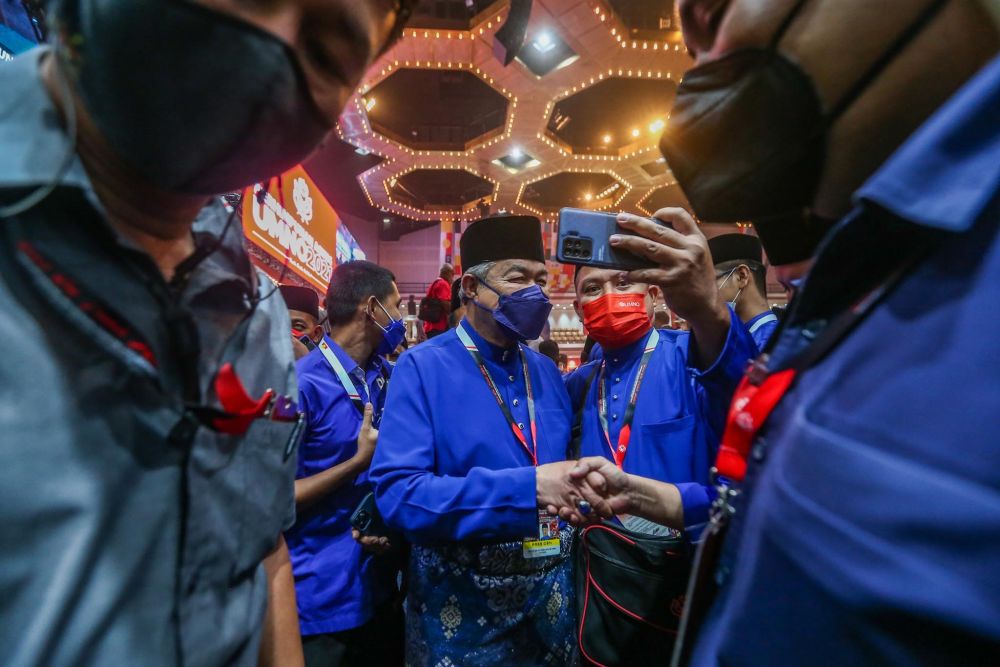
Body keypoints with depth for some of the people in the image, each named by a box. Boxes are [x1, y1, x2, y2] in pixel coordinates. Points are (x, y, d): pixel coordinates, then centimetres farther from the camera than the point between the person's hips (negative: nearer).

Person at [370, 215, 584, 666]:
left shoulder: (547, 373, 4)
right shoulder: (422, 368, -14)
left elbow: (560, 462, 11)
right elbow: (397, 492, -23)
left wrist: (578, 490, -11)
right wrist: (527, 488, -28)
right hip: (461, 602, -5)